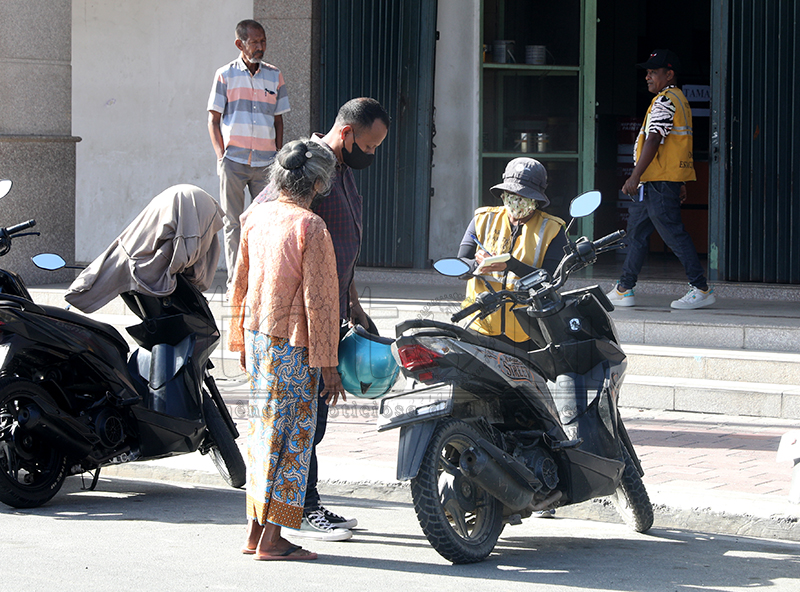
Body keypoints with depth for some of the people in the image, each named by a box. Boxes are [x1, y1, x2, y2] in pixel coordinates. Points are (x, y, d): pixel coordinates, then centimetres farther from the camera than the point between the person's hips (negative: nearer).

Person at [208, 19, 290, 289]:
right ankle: (235, 283, 5)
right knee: (233, 223, 1)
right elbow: (213, 119, 5)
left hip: (265, 163, 2)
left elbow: (278, 120, 14)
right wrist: (221, 155, -4)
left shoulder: (274, 76, 10)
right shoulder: (225, 75, 3)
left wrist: (279, 158, 7)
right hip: (233, 162, -2)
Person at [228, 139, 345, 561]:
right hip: (292, 347, -7)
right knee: (289, 437, -2)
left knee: (263, 432, 15)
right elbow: (318, 301, -16)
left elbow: (240, 284, 13)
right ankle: (272, 538, -1)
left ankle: (255, 529, 19)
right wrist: (328, 367, -12)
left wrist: (241, 342, 23)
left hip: (257, 337, 8)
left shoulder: (257, 217, 6)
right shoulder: (310, 228, -16)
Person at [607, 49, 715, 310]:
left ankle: (702, 289, -7)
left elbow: (653, 141, -21)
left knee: (674, 234, -9)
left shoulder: (665, 100, -14)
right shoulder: (679, 99, 19)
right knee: (637, 232, 13)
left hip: (660, 181, -11)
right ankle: (623, 290, 16)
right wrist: (681, 183, 24)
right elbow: (676, 145, 22)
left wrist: (635, 177, -22)